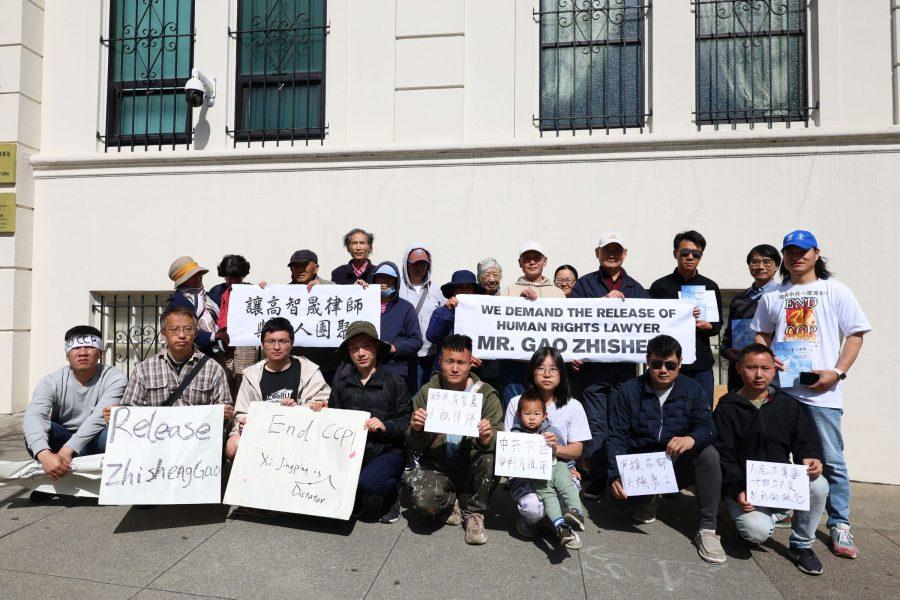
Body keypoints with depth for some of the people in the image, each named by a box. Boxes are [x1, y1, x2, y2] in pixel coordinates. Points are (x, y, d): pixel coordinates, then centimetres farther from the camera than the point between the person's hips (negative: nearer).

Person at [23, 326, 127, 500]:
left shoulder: (114, 378, -17)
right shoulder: (51, 381, -12)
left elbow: (100, 416, -29)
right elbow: (33, 415, -29)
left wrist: (69, 448, -41)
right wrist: (44, 454, -46)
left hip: (95, 441, -2)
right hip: (63, 439, 2)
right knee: (34, 431, -27)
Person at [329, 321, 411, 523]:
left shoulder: (394, 382, -3)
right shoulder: (341, 383, 7)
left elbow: (407, 422, -4)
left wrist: (386, 426, -21)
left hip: (387, 452, -3)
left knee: (368, 481, -31)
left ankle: (392, 491, 9)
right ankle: (357, 495, 17)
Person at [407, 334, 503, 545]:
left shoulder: (486, 394, -4)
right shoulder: (427, 392, -1)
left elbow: (500, 441, -11)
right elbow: (414, 446, 0)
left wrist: (488, 440, -35)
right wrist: (416, 430, -23)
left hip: (471, 465, 0)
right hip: (436, 464, 0)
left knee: (491, 458, -32)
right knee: (424, 501, -31)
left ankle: (474, 512, -2)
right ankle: (450, 503, 9)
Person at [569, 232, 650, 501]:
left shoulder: (636, 288, 15)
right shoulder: (585, 284, 8)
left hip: (624, 367, 2)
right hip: (591, 366, -2)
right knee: (596, 425, 2)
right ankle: (598, 479, 10)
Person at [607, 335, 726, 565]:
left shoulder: (693, 390, 1)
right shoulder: (627, 391, -4)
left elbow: (708, 428, -13)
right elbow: (617, 437, -9)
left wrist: (691, 439, -39)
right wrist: (615, 476, -24)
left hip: (677, 466, 1)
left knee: (709, 454, -28)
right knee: (617, 489, -30)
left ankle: (707, 530, -16)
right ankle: (646, 500, 8)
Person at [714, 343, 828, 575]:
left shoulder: (789, 405, 10)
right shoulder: (727, 408, -1)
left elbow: (805, 442, 10)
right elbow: (723, 457, -6)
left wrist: (811, 459, -15)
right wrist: (737, 491, -19)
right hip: (744, 488, -3)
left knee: (819, 485, -27)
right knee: (757, 532, -29)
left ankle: (801, 546, -2)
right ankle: (768, 517, 13)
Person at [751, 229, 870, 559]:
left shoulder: (836, 291, 4)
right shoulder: (772, 295, 12)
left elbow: (855, 334, 1)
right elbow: (762, 334, 18)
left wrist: (837, 372, -10)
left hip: (821, 391, -3)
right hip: (780, 388, 3)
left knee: (831, 460, 1)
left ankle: (840, 526, 15)